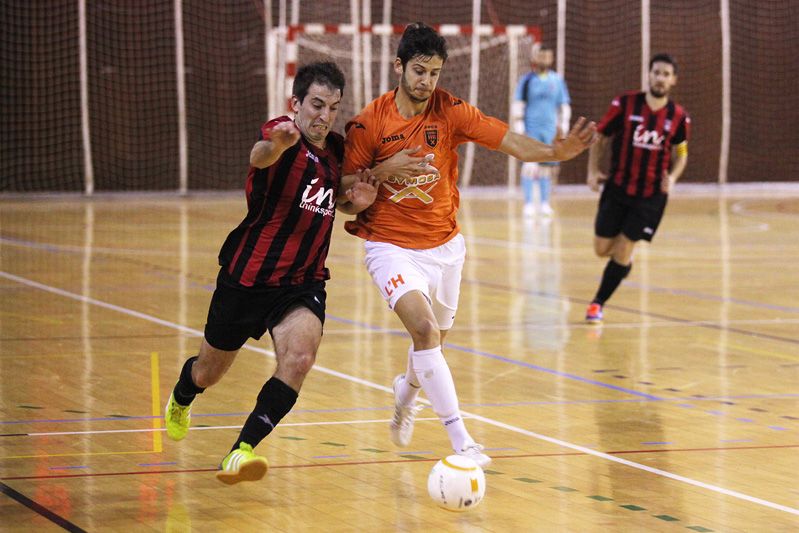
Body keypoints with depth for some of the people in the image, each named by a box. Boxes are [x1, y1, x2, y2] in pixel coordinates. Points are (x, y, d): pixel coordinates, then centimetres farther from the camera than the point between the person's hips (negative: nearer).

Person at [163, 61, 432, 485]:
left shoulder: (337, 149, 3)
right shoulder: (284, 134, -17)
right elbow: (260, 157, -43)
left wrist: (355, 199, -1)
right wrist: (275, 144, -68)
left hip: (303, 283, 4)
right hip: (247, 277, -3)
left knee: (300, 358, -27)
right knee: (210, 372, 16)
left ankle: (242, 452, -28)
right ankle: (180, 399, 53)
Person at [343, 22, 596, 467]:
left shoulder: (451, 112, -8)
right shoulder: (369, 124, -12)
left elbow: (509, 141, -19)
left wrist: (556, 151, -38)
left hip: (444, 245, 4)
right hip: (392, 246, -4)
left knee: (433, 341, 18)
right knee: (425, 328, -25)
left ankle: (407, 392, 55)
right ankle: (460, 441, -24)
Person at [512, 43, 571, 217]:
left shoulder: (557, 80, 8)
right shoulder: (527, 80, -1)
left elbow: (564, 105, 16)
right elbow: (518, 105, 0)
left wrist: (563, 125, 9)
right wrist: (519, 128, -5)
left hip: (550, 130, 3)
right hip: (531, 129, -3)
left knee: (548, 165, 5)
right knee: (530, 166, -9)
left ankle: (544, 203, 14)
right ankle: (528, 203, -4)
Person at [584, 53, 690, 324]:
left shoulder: (679, 117, -4)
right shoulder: (624, 104, -8)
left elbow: (681, 153, 11)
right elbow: (600, 138, 3)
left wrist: (672, 177, -7)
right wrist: (593, 171, -7)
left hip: (651, 196, 0)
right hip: (617, 189, 0)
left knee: (622, 253, -3)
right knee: (602, 249, 3)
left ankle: (598, 303, 13)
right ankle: (624, 257, 38)